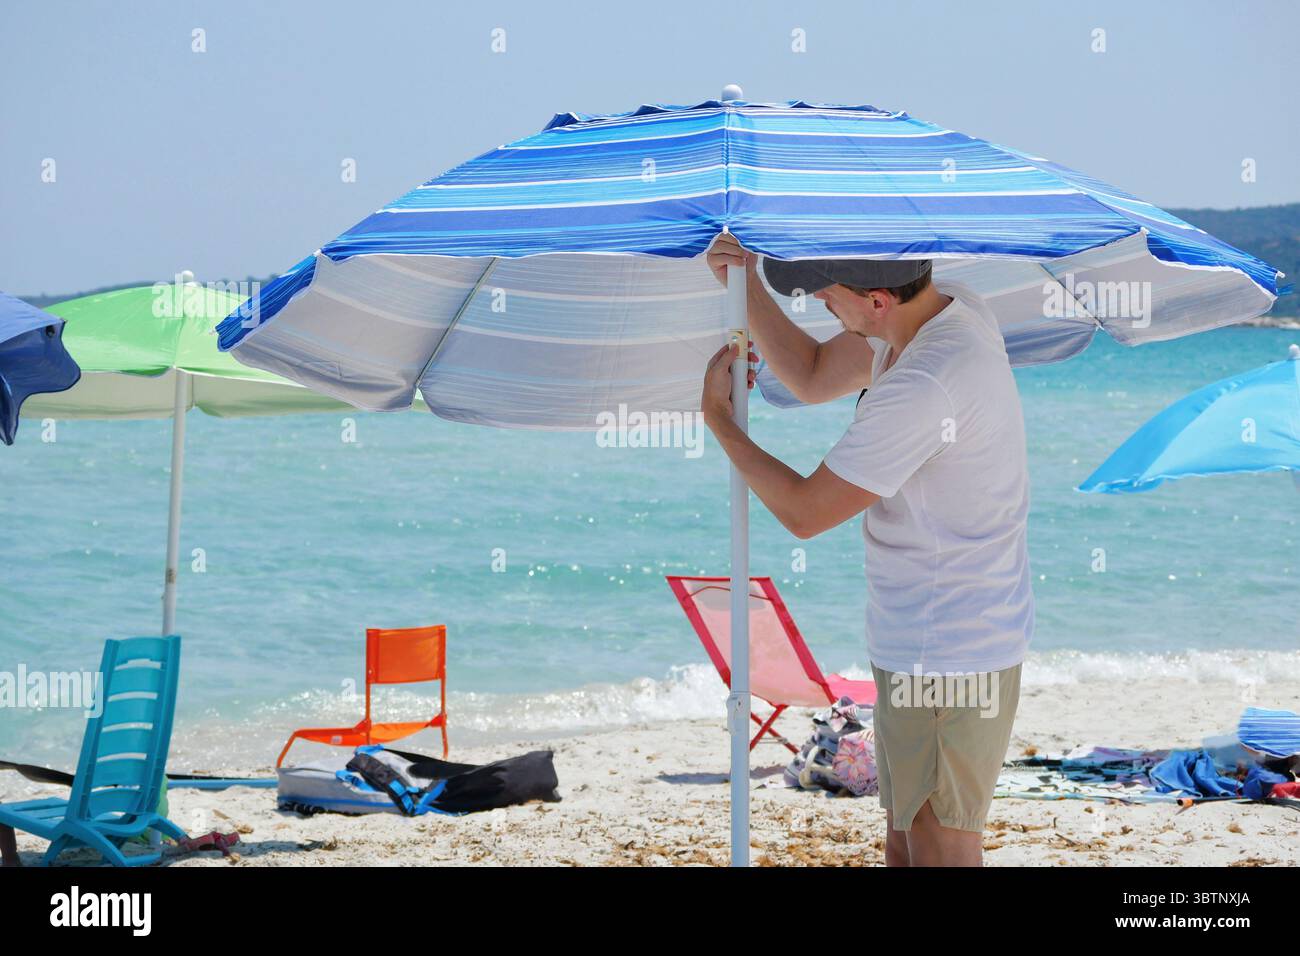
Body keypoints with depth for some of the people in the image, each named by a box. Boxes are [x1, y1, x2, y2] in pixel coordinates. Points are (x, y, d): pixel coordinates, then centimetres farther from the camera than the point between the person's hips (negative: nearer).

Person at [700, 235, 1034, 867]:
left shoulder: (922, 387, -30)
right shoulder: (947, 309, 0)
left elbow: (803, 513, -21)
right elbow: (811, 377, 13)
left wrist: (717, 419, -8)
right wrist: (747, 282, 0)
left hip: (947, 656, -10)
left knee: (939, 847, 2)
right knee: (905, 837, 19)